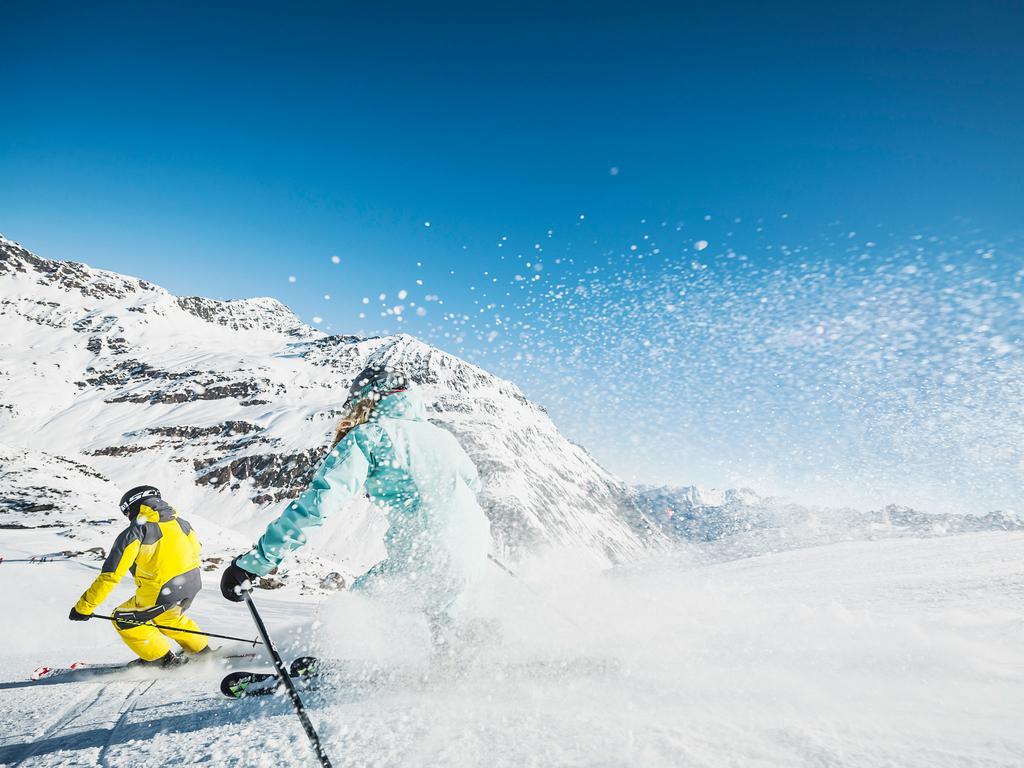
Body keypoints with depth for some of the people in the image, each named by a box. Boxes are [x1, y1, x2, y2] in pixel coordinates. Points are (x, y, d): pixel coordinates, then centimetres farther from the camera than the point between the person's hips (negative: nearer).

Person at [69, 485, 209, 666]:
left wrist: (84, 607, -1)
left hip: (162, 591, -6)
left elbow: (111, 574, -10)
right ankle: (202, 651, 37)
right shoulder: (178, 521, 9)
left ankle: (165, 659, 21)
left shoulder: (135, 531, -7)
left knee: (123, 620, 20)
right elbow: (196, 548, 20)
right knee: (166, 617, 34)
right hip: (193, 584, 7)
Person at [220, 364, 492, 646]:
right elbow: (473, 482, 30)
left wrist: (252, 562, -13)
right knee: (436, 605, 34)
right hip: (477, 550, 7)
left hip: (427, 559, -6)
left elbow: (319, 502, -14)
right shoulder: (440, 434, 14)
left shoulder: (367, 436, -2)